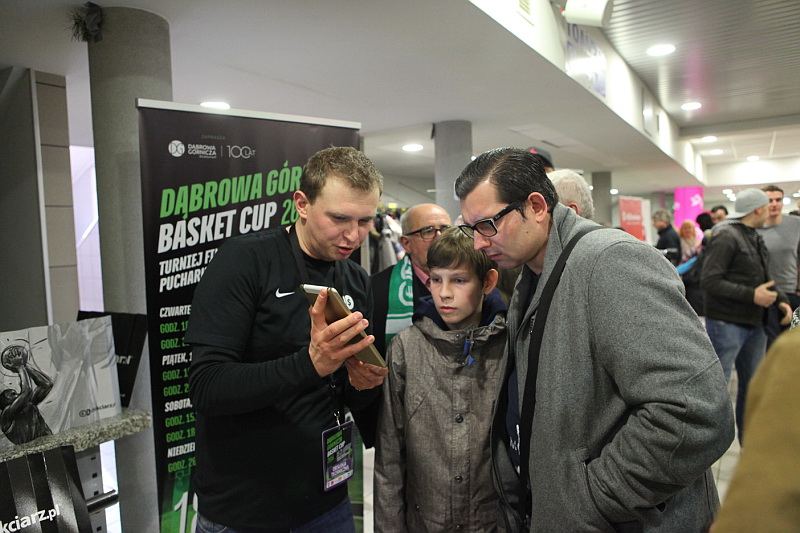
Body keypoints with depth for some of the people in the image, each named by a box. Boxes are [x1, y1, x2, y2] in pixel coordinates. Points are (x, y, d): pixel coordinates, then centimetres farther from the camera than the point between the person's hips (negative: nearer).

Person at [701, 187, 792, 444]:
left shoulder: (755, 238, 14)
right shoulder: (726, 237, -14)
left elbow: (761, 279, 21)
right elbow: (709, 281, -22)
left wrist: (780, 300, 4)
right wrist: (751, 295, -23)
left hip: (754, 324, 9)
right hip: (727, 324, -9)